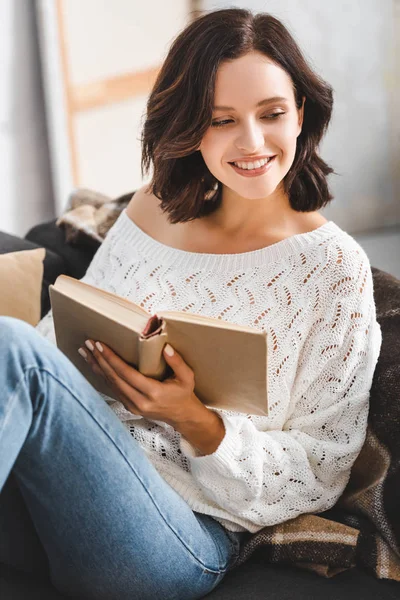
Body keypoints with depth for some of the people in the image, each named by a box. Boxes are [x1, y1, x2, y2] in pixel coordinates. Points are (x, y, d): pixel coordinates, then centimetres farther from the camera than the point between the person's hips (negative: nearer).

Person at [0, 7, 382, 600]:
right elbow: (62, 336, 19)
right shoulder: (150, 211, 13)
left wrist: (195, 423, -16)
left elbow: (319, 474, 1)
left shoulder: (334, 266, 0)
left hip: (191, 534, -4)